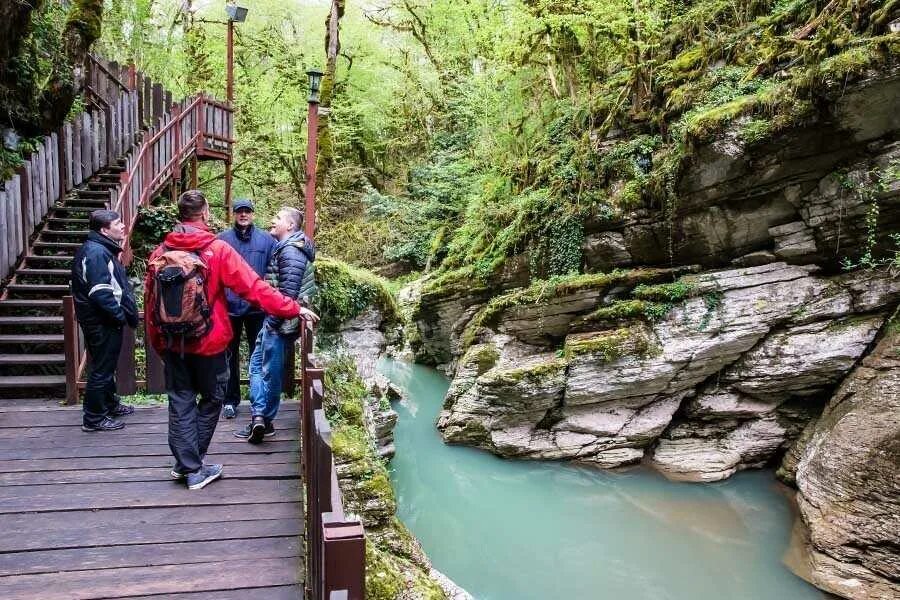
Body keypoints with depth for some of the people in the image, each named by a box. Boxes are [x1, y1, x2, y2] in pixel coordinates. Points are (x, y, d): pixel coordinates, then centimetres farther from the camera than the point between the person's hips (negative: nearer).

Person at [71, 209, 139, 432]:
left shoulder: (103, 249, 13)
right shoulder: (96, 253, -20)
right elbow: (100, 294, -26)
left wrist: (124, 313, 13)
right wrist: (121, 316, -18)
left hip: (106, 321, 10)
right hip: (102, 322, -10)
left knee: (107, 365, 22)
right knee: (102, 369, -1)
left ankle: (110, 404, 38)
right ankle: (94, 418, 9)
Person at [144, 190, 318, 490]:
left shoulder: (160, 253, -1)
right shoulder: (218, 250, -13)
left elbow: (150, 301, 4)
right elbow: (254, 288, -16)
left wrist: (158, 342, 17)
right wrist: (295, 309, -10)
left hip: (173, 344, 4)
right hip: (207, 343, -4)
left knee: (181, 403, 12)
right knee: (211, 399, 13)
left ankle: (187, 465, 17)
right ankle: (193, 467, 20)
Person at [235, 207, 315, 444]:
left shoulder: (291, 251, -17)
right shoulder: (286, 248, 16)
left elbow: (288, 291, -24)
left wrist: (273, 320, -20)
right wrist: (270, 319, 17)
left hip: (280, 321, -10)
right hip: (275, 320, 10)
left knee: (270, 370, -1)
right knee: (257, 364, 13)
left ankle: (263, 419, 8)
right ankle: (261, 417, 14)